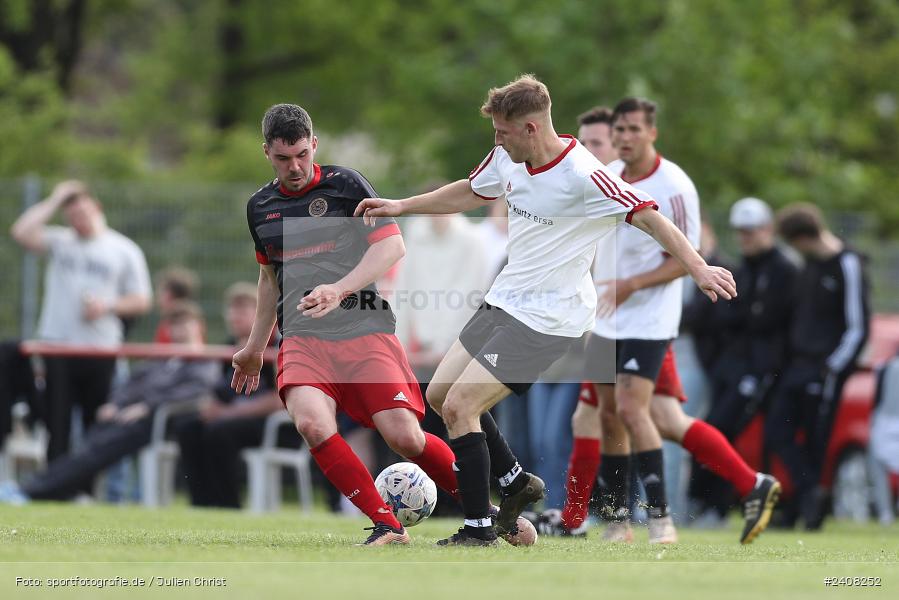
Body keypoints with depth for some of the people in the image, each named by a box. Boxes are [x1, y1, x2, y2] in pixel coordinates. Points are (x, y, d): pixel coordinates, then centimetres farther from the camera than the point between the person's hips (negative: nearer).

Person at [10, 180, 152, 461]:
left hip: (101, 349, 0)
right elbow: (22, 233, -8)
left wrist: (107, 306, -10)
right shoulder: (60, 241, 9)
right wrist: (54, 202, -3)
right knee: (56, 421, -4)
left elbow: (141, 301, 7)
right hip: (57, 344, 1)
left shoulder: (125, 251, 7)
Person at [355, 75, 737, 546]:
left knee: (459, 406, -13)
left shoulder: (582, 176, -24)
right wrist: (401, 206, 22)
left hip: (548, 319, -9)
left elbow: (650, 218, -26)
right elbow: (469, 193, 21)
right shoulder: (507, 158, 0)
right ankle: (516, 482, 28)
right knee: (440, 394, 12)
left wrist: (698, 268, -37)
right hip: (505, 300, 9)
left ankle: (478, 531, -1)